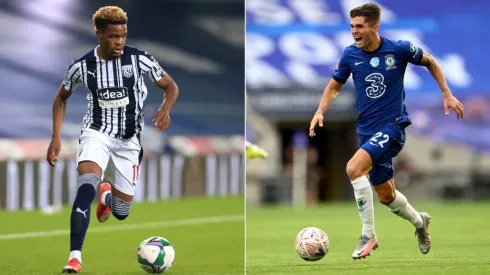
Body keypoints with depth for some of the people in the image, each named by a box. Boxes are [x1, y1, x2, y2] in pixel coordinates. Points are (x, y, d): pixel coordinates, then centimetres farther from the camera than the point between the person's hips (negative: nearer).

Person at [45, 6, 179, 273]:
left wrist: (165, 110, -23)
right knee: (86, 188, -31)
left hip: (129, 140, 1)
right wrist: (56, 137, -3)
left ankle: (107, 193, 46)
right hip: (97, 133, -1)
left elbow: (171, 86, -1)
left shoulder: (139, 59, -13)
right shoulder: (82, 66, -9)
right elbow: (61, 98, 8)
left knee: (121, 213, 7)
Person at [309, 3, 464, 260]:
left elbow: (430, 62, 7)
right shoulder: (350, 55, -4)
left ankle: (368, 234, -17)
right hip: (367, 130, 5)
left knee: (354, 168, -28)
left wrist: (447, 95, 4)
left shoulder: (399, 49, -12)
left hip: (392, 126, -5)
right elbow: (334, 86, 11)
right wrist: (320, 111, -6)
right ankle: (419, 221, 46)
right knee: (385, 195, 15)